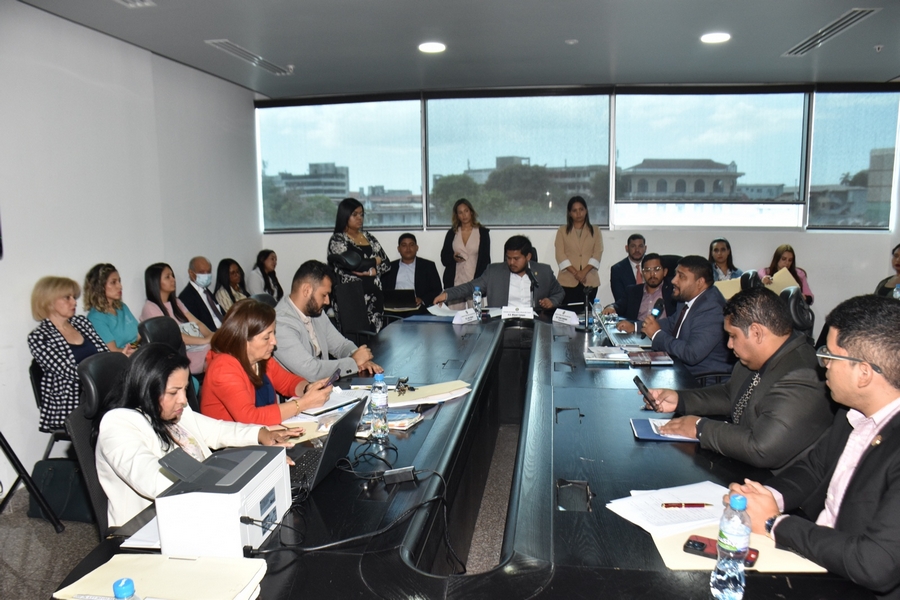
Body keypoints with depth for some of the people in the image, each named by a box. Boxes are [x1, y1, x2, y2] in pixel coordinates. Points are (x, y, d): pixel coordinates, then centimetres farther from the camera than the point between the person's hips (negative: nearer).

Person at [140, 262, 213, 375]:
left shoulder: (176, 302, 22)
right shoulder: (150, 307, -1)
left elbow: (196, 323, 12)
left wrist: (211, 336, -8)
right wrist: (204, 340, -17)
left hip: (198, 347, 7)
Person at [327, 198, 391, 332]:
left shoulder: (368, 237, 16)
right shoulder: (337, 240, 0)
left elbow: (386, 263, 10)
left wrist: (372, 271, -9)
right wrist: (374, 261, -1)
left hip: (374, 295, 5)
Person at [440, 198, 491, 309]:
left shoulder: (483, 232, 5)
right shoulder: (452, 233, 12)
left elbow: (485, 260, 4)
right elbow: (444, 259, 13)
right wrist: (453, 258, -9)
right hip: (455, 283, 2)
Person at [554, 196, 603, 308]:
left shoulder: (595, 231, 13)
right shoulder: (562, 231, 10)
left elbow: (597, 254, 2)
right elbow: (560, 255, 0)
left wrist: (584, 272, -12)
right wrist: (575, 273, -12)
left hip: (590, 281, 1)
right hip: (568, 281, -1)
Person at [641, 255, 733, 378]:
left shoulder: (711, 310, -25)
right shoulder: (688, 297, 2)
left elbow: (692, 354, -32)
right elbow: (672, 322, 18)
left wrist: (657, 335, -19)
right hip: (682, 368, 8)